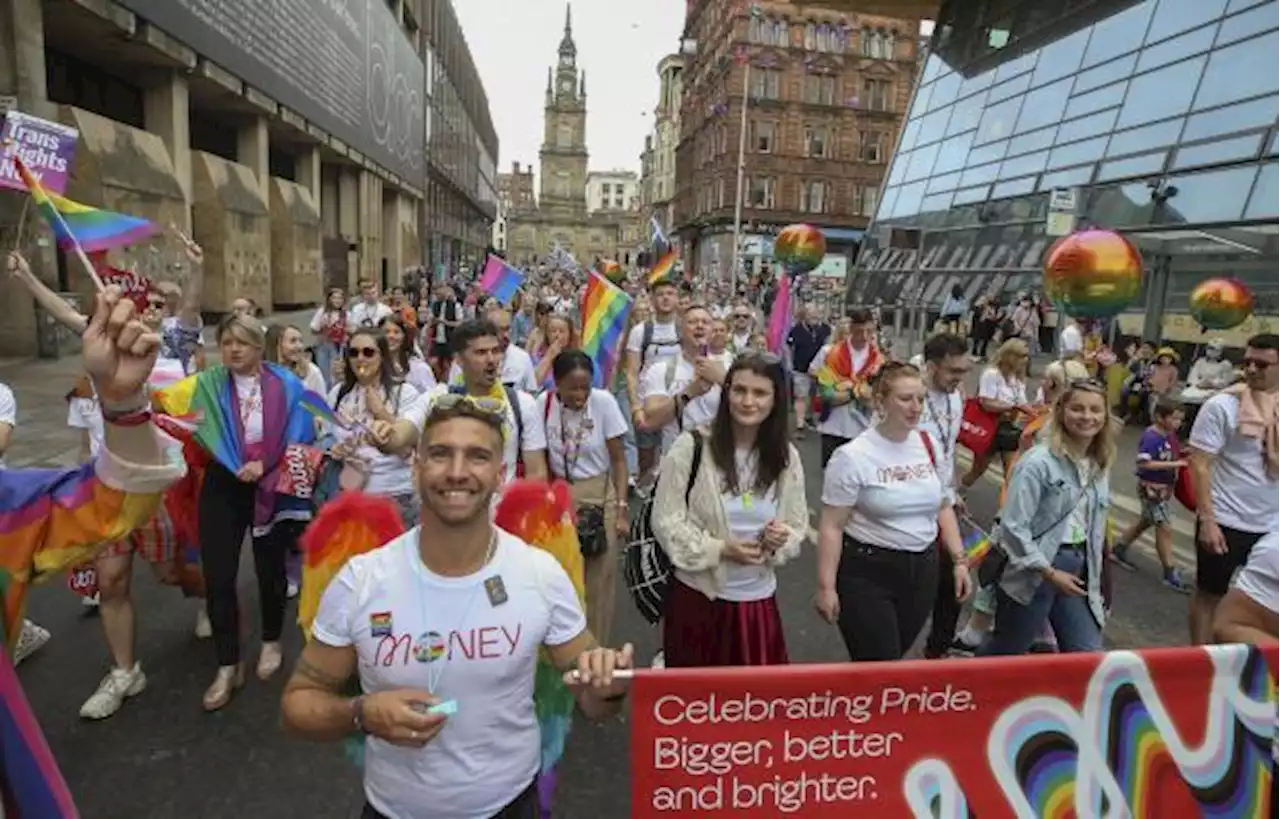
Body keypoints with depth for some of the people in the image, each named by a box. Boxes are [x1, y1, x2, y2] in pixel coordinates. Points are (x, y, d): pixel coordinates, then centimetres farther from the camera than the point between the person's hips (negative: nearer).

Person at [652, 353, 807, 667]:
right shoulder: (692, 446, -13)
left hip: (758, 599, 3)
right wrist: (720, 549, -21)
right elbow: (665, 521, -11)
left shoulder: (787, 457, -1)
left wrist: (781, 540, -15)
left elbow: (798, 526, 7)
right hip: (698, 595, -2)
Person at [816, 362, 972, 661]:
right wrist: (826, 586, -16)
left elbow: (943, 507, 13)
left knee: (895, 657, 18)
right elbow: (831, 526, -14)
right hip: (867, 572, -5)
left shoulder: (930, 445, 2)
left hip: (922, 570, 6)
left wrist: (959, 560, 8)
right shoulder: (853, 456, -16)